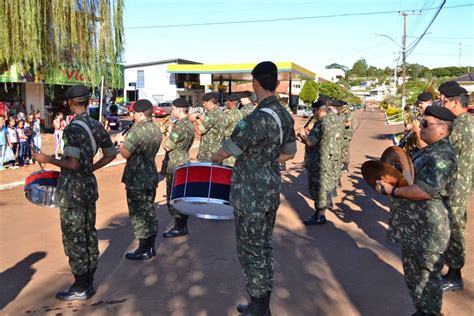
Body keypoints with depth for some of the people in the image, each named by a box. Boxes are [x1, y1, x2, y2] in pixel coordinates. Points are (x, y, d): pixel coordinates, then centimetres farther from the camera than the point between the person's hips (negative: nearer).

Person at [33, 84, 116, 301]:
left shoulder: (73, 128, -18)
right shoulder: (96, 126, 5)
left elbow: (73, 164, -22)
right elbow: (111, 154, 12)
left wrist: (47, 159, -9)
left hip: (72, 191, -8)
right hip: (89, 186, 8)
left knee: (74, 239, 2)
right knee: (89, 234, 15)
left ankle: (80, 289, 12)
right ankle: (88, 283, 26)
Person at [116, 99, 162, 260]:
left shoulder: (136, 130, -18)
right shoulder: (157, 130, 8)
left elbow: (126, 154, -17)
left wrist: (120, 141, 1)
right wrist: (126, 141, 14)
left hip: (136, 180, -8)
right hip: (151, 177, 8)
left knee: (137, 214, 2)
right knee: (150, 211, 15)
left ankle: (144, 249, 8)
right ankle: (151, 247, 23)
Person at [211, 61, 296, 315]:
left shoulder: (257, 118, -23)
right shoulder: (285, 116, 4)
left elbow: (225, 152, -14)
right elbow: (289, 152, 17)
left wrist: (211, 160, 7)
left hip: (251, 194, -9)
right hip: (271, 190, 9)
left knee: (251, 250, 4)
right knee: (264, 246, 18)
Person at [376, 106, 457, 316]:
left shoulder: (442, 156, -22)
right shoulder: (430, 151, 12)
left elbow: (425, 191, -31)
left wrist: (392, 190, -21)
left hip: (427, 231, -10)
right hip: (413, 227, 11)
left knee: (427, 277, 5)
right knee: (414, 273, 22)